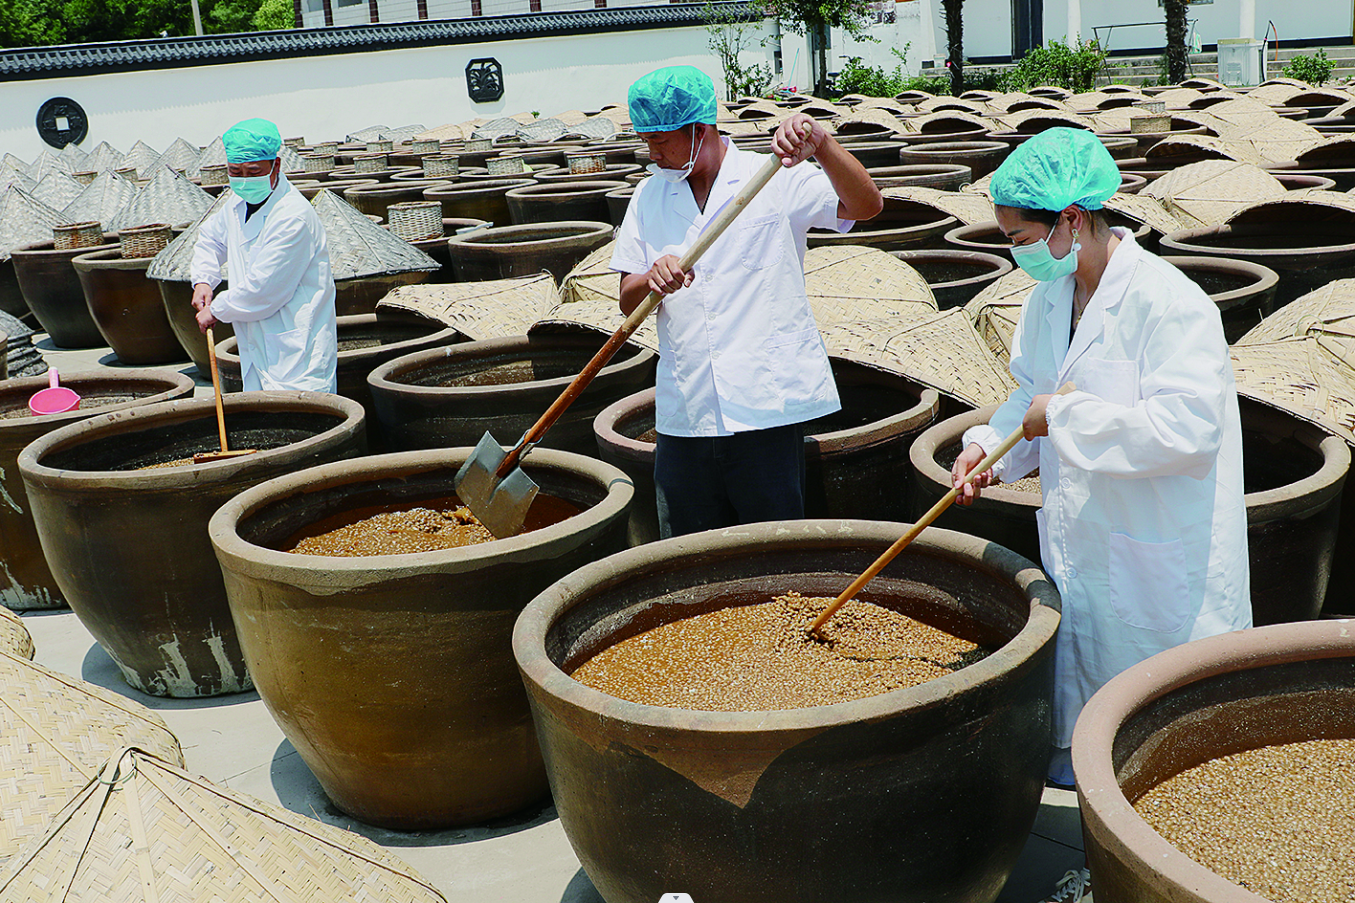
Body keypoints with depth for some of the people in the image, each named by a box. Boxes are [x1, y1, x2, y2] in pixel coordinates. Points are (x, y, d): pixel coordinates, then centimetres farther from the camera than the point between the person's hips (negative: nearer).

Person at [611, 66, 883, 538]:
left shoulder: (776, 180, 0)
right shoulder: (650, 195, 13)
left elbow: (866, 206, -11)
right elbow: (628, 301, 9)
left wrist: (821, 143, -26)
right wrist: (652, 278, -14)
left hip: (764, 409, -4)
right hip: (683, 414, 4)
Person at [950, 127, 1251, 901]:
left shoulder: (1168, 304, -21)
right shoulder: (1051, 298, 5)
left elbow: (1186, 428, -28)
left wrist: (1065, 418, -23)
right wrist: (993, 448, -3)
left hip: (1161, 568, -8)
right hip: (1080, 549, 8)